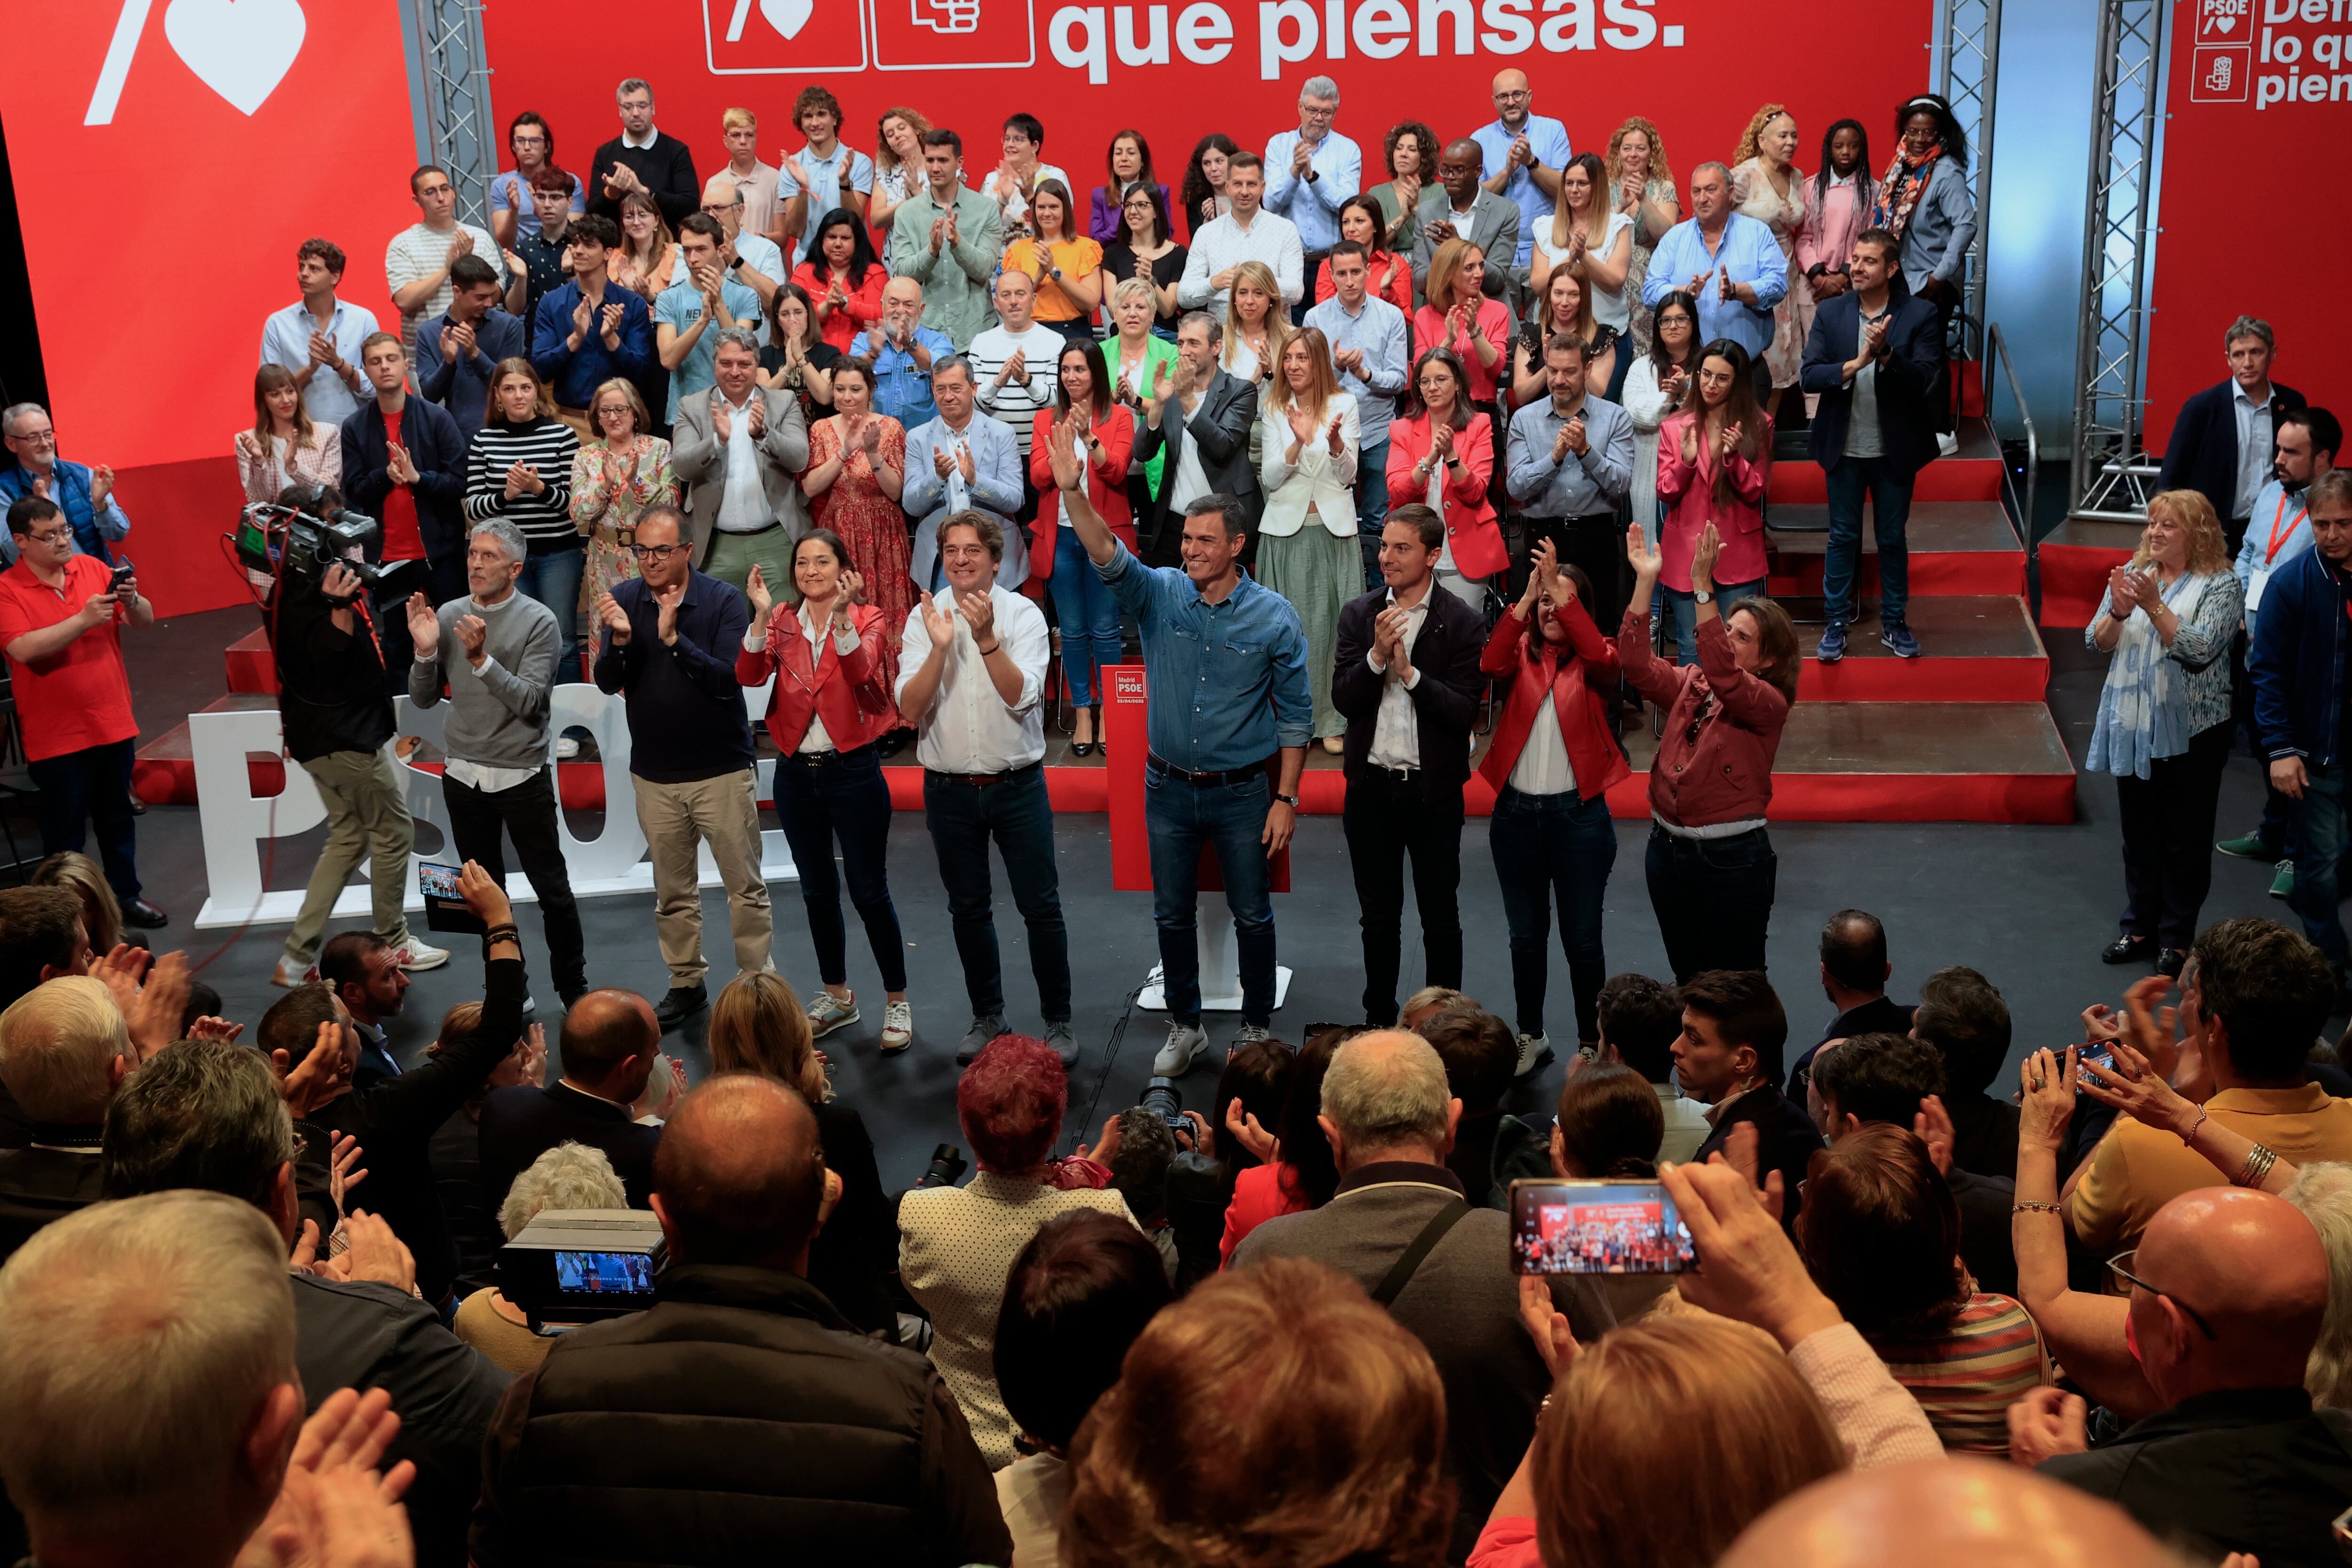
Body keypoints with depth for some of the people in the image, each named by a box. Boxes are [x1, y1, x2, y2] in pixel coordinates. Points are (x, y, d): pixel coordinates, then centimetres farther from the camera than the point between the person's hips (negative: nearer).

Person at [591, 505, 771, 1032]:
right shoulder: (624, 599, 0)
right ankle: (686, 984, 27)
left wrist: (674, 637, -29)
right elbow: (608, 683, -4)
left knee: (746, 886, 1)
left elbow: (726, 680, -19)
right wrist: (619, 640, -24)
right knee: (672, 891, 13)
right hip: (654, 774, 3)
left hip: (721, 770, -3)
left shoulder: (723, 602, -10)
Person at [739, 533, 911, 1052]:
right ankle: (837, 995, 30)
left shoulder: (867, 619, -4)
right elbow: (750, 675, -13)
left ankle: (897, 1001, 12)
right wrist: (762, 616, -25)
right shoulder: (782, 621, 4)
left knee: (869, 891, -1)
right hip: (796, 771, 4)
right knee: (817, 891, 15)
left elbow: (861, 671, -24)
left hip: (853, 770, -4)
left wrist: (842, 614, -36)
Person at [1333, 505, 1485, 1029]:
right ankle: (1378, 1020, 29)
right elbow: (1343, 699, -5)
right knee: (1378, 919, 16)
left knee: (1440, 920, 9)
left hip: (1433, 791, -3)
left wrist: (1410, 671, -20)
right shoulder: (1359, 616, 2)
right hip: (1372, 788, 3)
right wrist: (1377, 655, -20)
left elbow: (1464, 711, -14)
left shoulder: (1462, 623, -8)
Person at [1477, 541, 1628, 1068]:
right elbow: (1490, 664, -18)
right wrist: (1527, 597, -26)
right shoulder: (1522, 653, 5)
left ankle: (1591, 1044, 19)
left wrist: (1560, 590, -29)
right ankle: (1531, 1039, 29)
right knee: (1525, 936, 15)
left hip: (1578, 812, -3)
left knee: (1582, 940, 5)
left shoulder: (1593, 662, -1)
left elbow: (1602, 657, -26)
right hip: (1516, 811, 3)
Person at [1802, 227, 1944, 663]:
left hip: (1895, 450, -1)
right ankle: (1837, 622, 20)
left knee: (1892, 539, 12)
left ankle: (1894, 622, 25)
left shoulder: (1919, 315, -8)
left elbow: (1928, 381, -15)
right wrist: (1857, 363, -24)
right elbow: (1809, 377, -9)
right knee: (1843, 537, 10)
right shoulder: (1831, 312, -3)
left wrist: (1886, 353, -29)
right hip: (1844, 448, 1)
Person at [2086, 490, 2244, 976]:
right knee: (2139, 834, 14)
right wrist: (2119, 611, -17)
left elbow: (2199, 651, -19)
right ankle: (2140, 927, 26)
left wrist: (2154, 606, -26)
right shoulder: (2132, 573, 6)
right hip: (2134, 727, 4)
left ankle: (2176, 938, 17)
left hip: (2190, 732, -4)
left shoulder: (2221, 585, -8)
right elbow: (2098, 642, 3)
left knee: (2185, 839, 5)